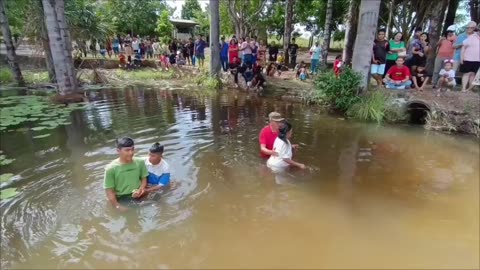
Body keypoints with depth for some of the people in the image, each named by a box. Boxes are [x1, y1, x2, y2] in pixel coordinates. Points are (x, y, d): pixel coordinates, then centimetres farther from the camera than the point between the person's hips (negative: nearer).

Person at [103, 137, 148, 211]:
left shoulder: (140, 162, -5)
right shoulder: (111, 168, -14)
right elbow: (109, 191, -9)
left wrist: (141, 189, -11)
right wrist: (117, 206, -13)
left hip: (139, 198, 2)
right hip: (122, 201, -2)